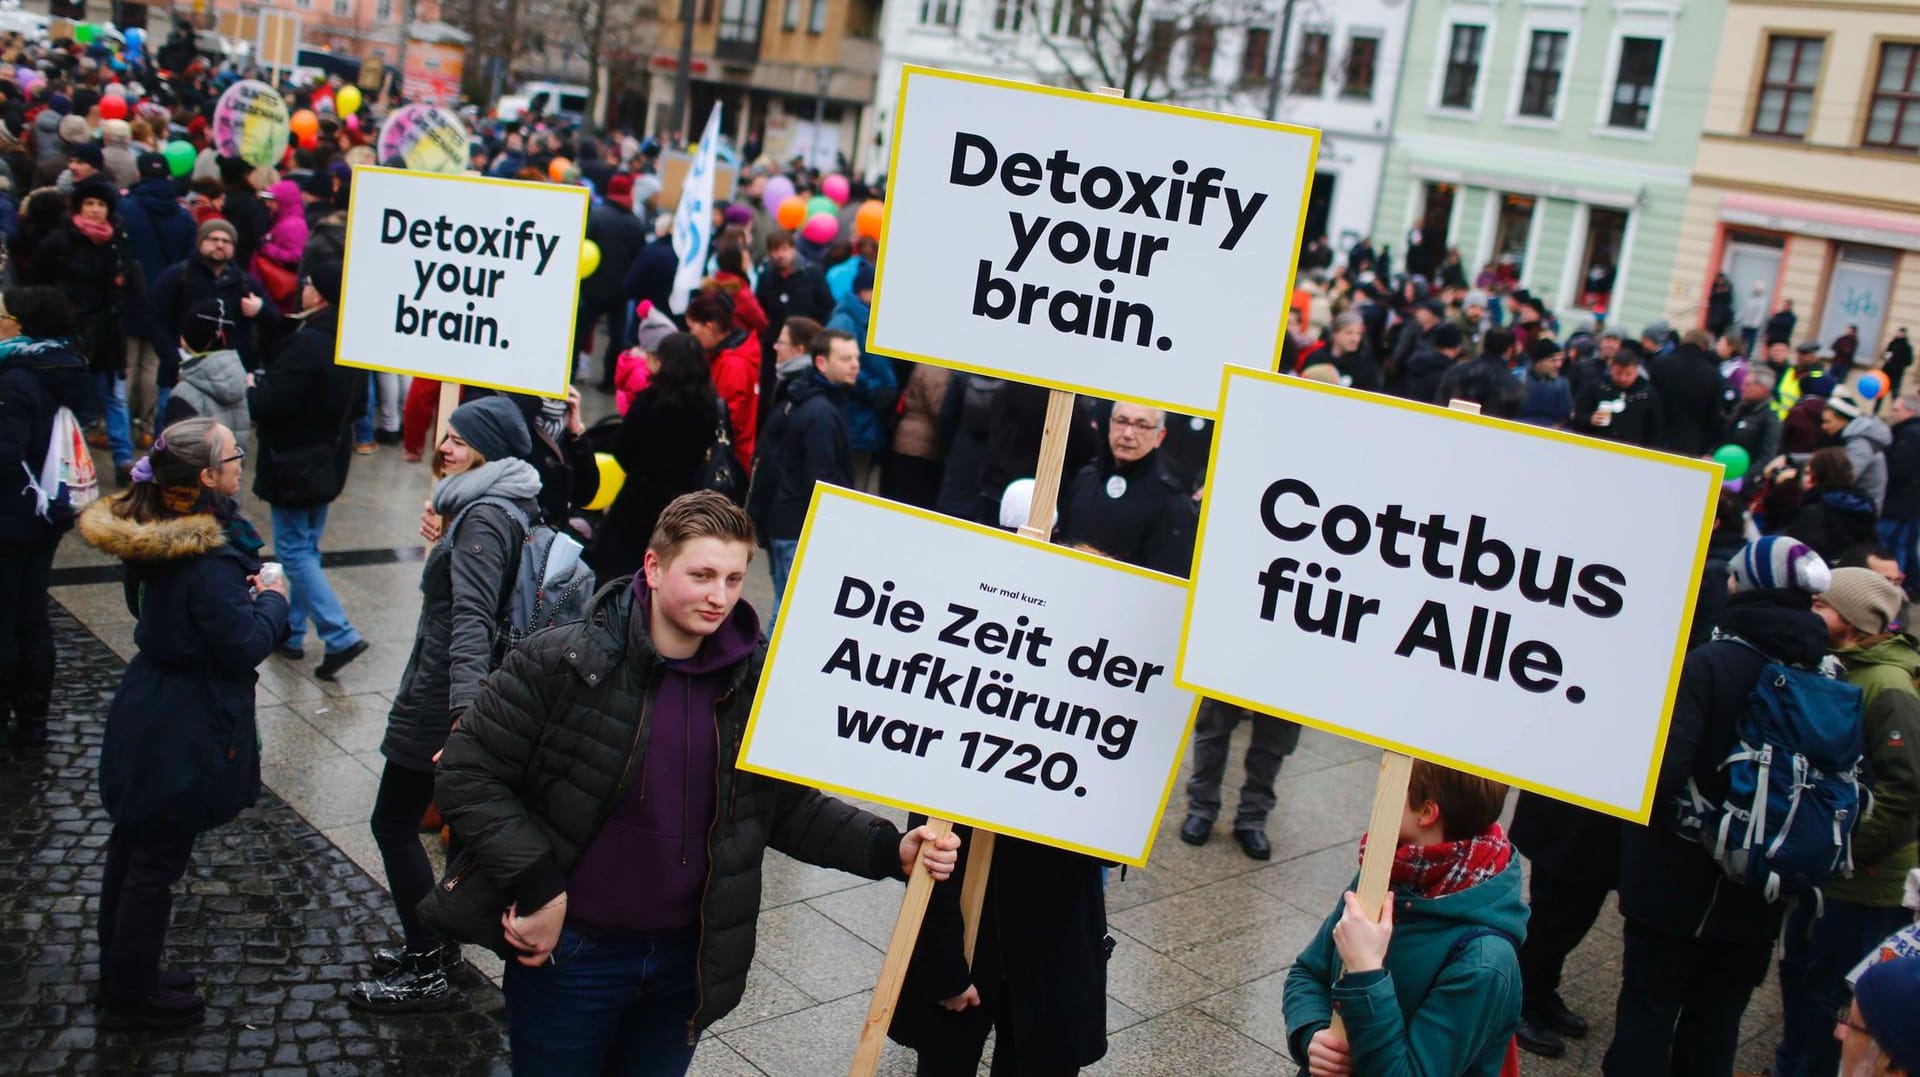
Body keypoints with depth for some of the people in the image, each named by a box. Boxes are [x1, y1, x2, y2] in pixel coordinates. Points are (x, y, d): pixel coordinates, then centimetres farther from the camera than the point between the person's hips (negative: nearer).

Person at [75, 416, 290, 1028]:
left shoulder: (156, 532, 2)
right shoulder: (207, 561, -28)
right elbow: (246, 647, -24)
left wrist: (245, 595, 6)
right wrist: (273, 600, -7)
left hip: (146, 717, 10)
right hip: (184, 731, -10)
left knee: (132, 848, 21)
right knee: (157, 863, 5)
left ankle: (122, 977, 37)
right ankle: (132, 997, 20)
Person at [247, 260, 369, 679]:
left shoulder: (306, 343, -23)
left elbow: (273, 403, -23)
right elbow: (358, 404, 14)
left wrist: (251, 388, -3)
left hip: (294, 463, -9)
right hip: (330, 459, 9)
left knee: (294, 550, -2)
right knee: (306, 547, 17)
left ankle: (340, 636, -9)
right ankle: (292, 633, 27)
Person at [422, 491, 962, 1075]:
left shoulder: (757, 685, -4)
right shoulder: (559, 662, -14)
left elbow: (790, 807, 4)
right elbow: (467, 774, -10)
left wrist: (890, 850, -10)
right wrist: (535, 886, -17)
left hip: (688, 962, 3)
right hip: (566, 954, -3)